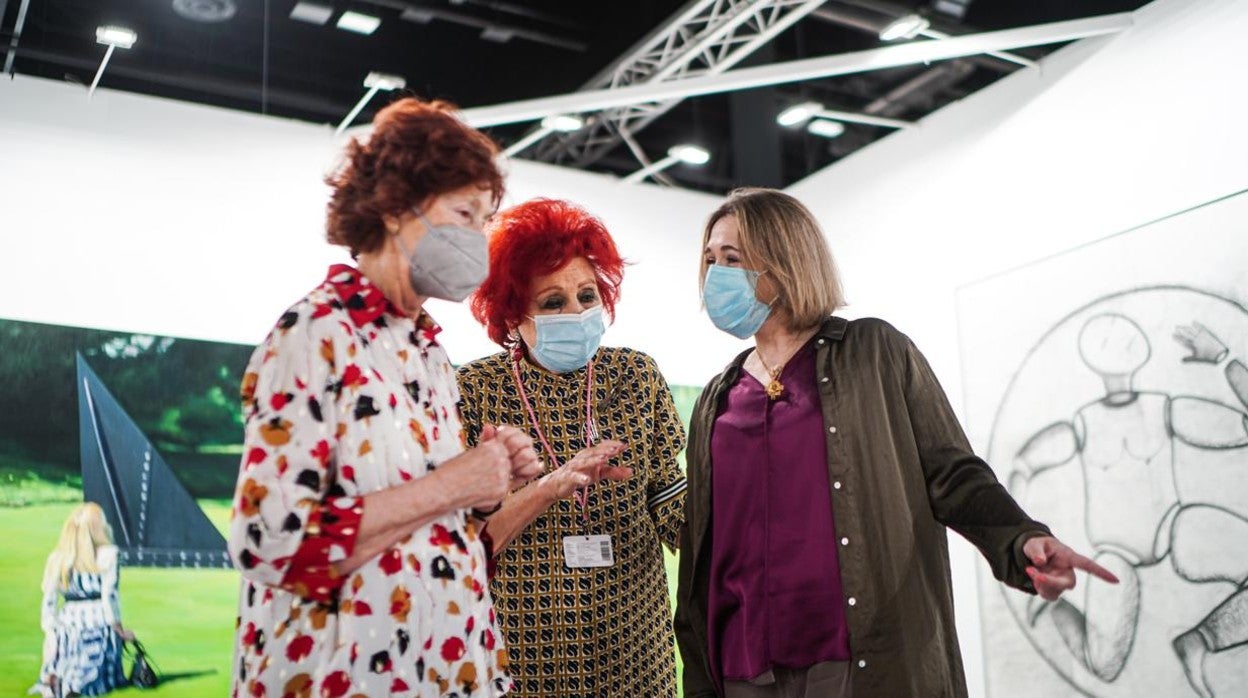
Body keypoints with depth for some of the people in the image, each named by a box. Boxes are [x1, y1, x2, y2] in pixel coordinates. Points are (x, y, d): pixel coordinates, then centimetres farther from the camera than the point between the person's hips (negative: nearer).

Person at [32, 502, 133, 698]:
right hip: (99, 626, -3)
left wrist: (50, 632, 9)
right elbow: (109, 596, -6)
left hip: (67, 625, 3)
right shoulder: (107, 554, -3)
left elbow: (48, 602, 6)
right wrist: (120, 630, 3)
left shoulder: (57, 557, 8)